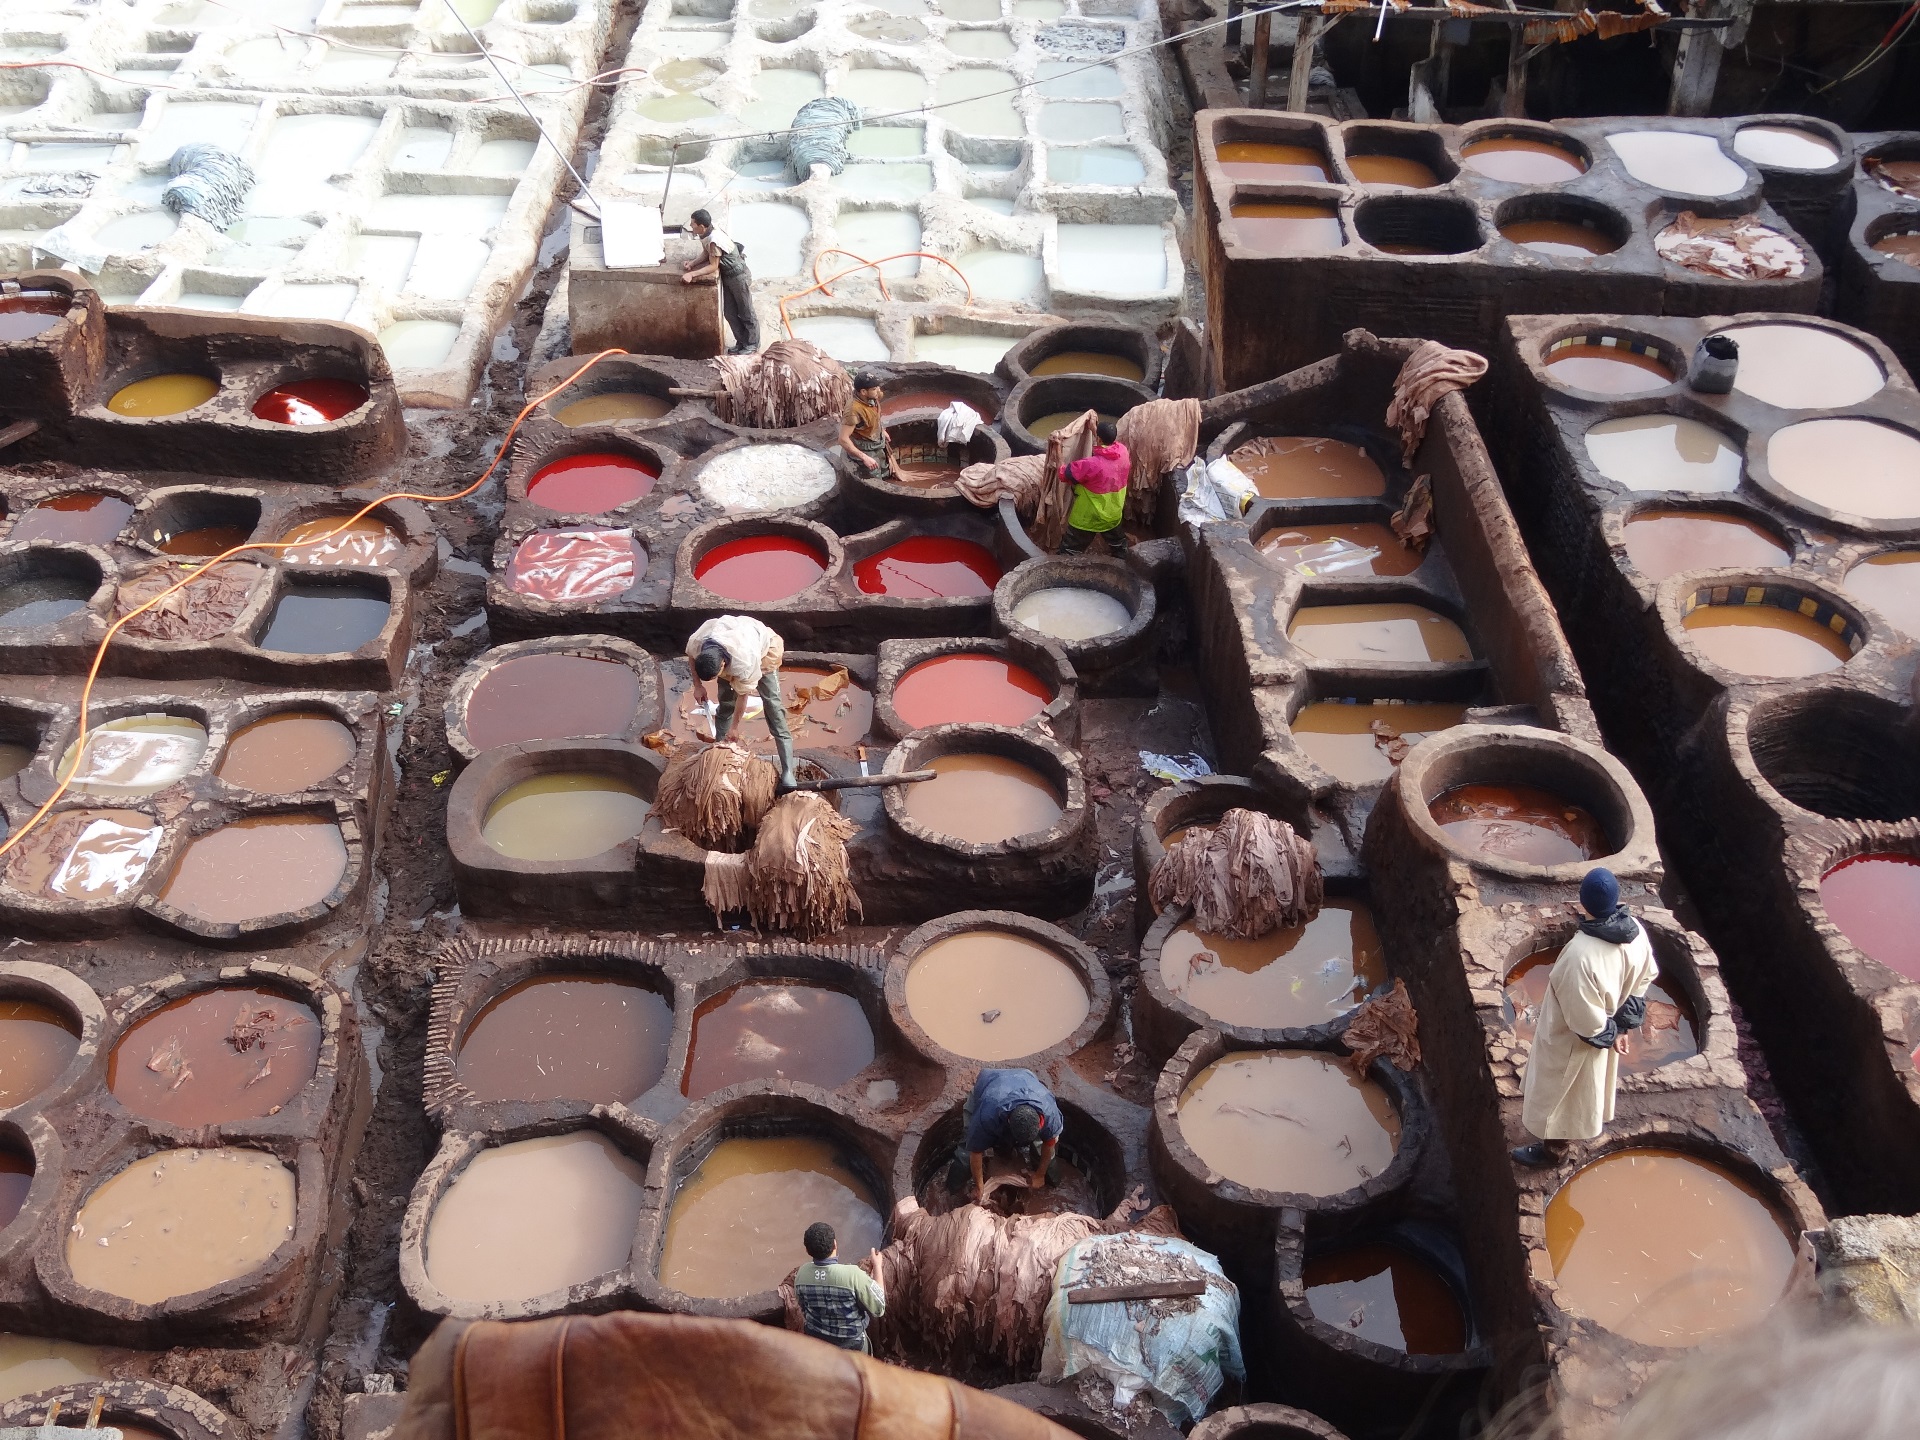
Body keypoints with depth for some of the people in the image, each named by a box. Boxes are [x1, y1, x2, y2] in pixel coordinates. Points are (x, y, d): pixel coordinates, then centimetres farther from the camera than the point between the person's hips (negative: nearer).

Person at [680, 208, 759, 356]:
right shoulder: (705, 235, -6)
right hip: (727, 276, 9)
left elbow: (713, 266, -27)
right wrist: (693, 263, -8)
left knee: (746, 312, 6)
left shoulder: (715, 240, -33)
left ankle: (752, 344, 19)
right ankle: (741, 342, 26)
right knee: (730, 312, 13)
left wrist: (692, 274, -32)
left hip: (739, 276, -9)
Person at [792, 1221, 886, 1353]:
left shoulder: (801, 1273, -17)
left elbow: (803, 1309, 2)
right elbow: (879, 1309, -20)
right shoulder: (852, 1275, -33)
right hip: (851, 1345, -3)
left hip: (815, 1342, 3)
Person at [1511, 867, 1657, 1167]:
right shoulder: (1636, 932, -21)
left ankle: (1552, 1148, 42)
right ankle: (1597, 1119, 62)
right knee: (1594, 1078, 35)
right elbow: (1643, 980, -5)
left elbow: (1585, 1019, -32)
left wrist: (1607, 1035, -10)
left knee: (1558, 1092, 20)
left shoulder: (1580, 954, -43)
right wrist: (1622, 1027, 4)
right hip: (1606, 1028, 7)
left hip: (1569, 1038, -7)